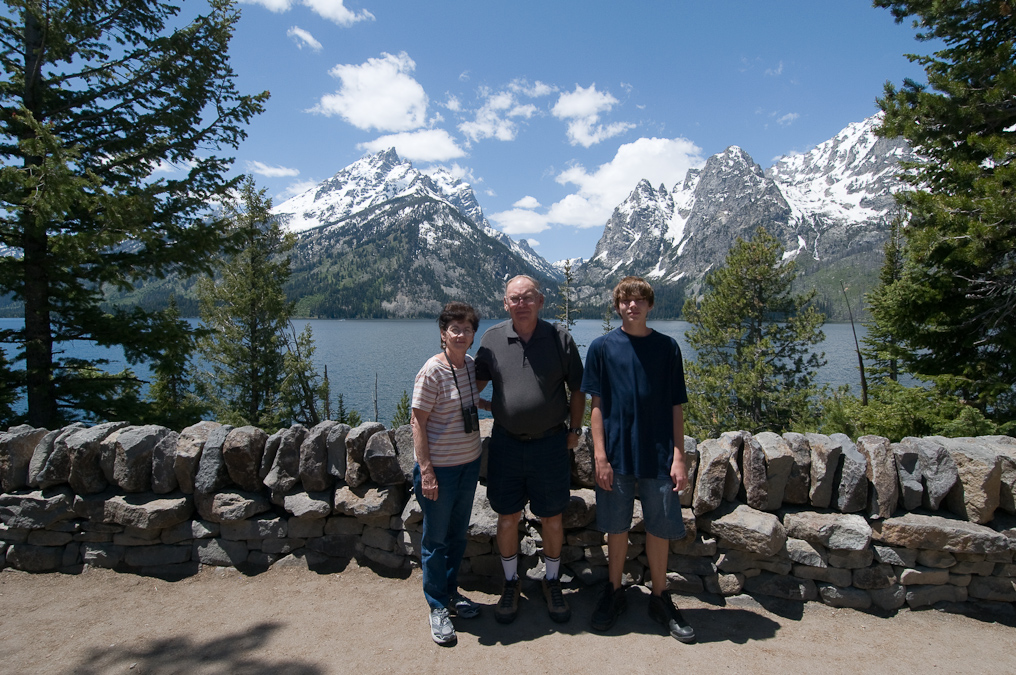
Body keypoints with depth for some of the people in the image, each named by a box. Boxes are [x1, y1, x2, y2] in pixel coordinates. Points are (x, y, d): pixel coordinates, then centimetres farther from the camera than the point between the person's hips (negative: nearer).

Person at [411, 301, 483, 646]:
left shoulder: (471, 365, 3)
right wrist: (426, 471, -18)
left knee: (458, 534, 18)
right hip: (439, 468, -6)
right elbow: (418, 422, -17)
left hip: (469, 463, 7)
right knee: (436, 538, 7)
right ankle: (438, 607, 22)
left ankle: (450, 591, 36)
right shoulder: (432, 371, -17)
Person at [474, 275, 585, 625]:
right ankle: (510, 582, 31)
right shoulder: (492, 339, 0)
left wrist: (574, 429, 4)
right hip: (506, 442, 1)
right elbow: (475, 383, 11)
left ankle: (552, 582, 33)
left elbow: (577, 389, 5)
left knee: (552, 518, 11)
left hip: (550, 442, -1)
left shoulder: (560, 338, -3)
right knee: (507, 518, 9)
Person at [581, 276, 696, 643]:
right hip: (617, 454, -1)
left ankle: (660, 598, 29)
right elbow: (597, 405, -1)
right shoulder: (602, 347, -2)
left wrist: (678, 457, -2)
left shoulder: (667, 347, 1)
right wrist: (600, 455, -7)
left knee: (660, 528, 10)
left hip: (658, 455, 1)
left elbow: (675, 407, 3)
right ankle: (614, 592, 32)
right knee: (617, 527, 12)